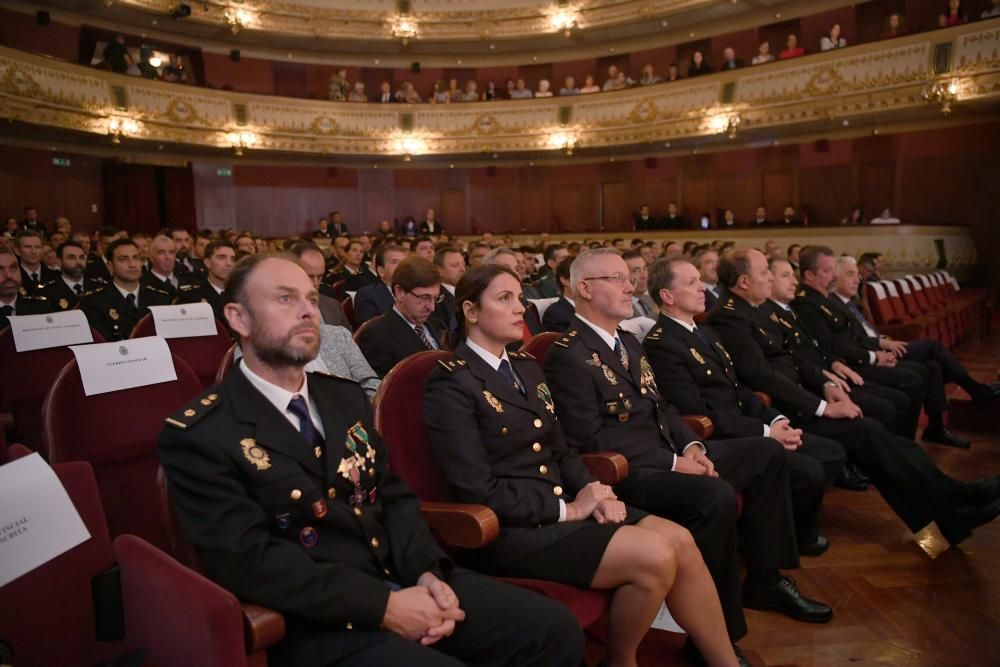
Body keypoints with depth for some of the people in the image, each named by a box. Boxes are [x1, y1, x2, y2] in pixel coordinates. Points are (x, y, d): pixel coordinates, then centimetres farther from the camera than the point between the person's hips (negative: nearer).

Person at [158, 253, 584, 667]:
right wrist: (383, 605, -19)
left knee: (552, 628, -6)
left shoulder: (345, 395, 13)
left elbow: (393, 497, 11)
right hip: (314, 622, -6)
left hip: (400, 580, 6)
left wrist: (427, 572, -7)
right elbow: (249, 561, -16)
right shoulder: (197, 435, -7)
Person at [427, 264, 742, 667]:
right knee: (655, 557, -19)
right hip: (510, 528, -7)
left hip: (560, 505, 7)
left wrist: (592, 492, -4)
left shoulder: (527, 367, 13)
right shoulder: (451, 384, -11)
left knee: (679, 540, -9)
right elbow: (478, 491, -16)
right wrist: (567, 509, -14)